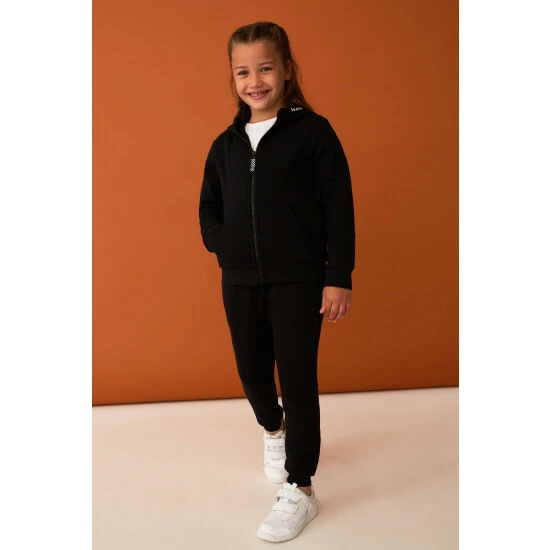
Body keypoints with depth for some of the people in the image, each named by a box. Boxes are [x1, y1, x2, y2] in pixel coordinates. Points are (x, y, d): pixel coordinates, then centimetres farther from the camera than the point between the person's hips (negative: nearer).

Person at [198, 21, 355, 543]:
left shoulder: (312, 131, -5)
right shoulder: (225, 144, 9)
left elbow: (338, 207, -8)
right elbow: (209, 208, 18)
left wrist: (338, 277, -11)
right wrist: (224, 249, 1)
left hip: (299, 280, -5)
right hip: (239, 282, 5)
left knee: (297, 377, 0)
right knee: (252, 370, 16)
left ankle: (300, 489, 14)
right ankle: (274, 431, 48)